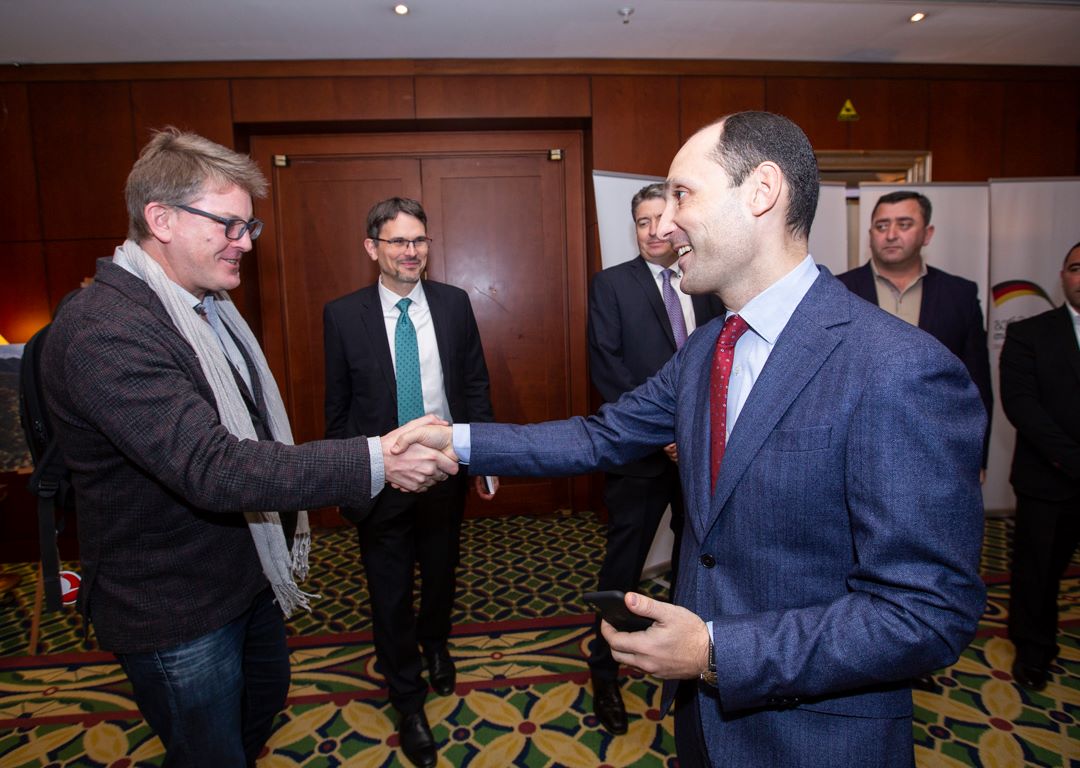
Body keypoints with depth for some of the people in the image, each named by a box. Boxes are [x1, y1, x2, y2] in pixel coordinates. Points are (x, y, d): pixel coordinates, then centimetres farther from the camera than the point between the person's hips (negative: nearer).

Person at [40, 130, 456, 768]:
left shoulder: (208, 304, 4)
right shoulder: (102, 330, -28)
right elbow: (213, 469, -37)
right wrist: (374, 461, -40)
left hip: (249, 572, 9)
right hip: (175, 610, -9)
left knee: (266, 701, 28)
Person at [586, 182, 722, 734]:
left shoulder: (706, 286, 9)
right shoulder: (611, 284, -2)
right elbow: (605, 364, -10)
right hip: (641, 450, -3)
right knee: (625, 561, 6)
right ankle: (605, 672, 25)